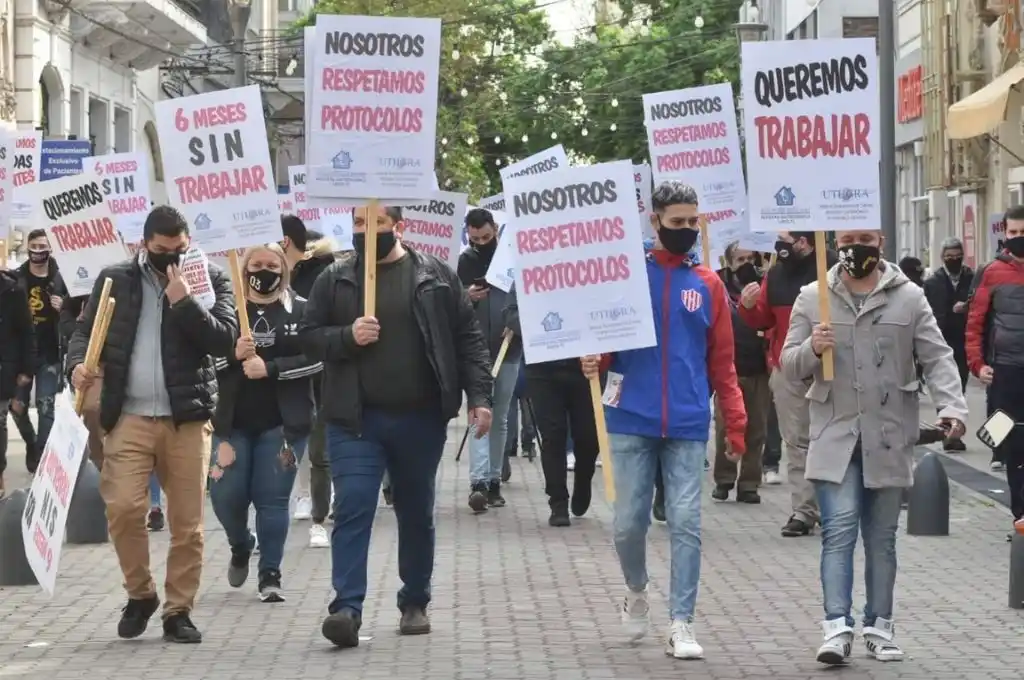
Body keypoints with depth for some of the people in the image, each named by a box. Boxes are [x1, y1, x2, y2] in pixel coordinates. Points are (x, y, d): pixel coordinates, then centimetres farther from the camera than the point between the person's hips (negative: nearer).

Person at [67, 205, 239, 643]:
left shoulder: (210, 280, 6)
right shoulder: (115, 280, 8)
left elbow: (225, 340, -5)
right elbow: (85, 331, 11)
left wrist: (185, 302, -15)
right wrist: (78, 364, -9)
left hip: (188, 417, 0)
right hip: (129, 416, 0)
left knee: (187, 521, 2)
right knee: (122, 507, -13)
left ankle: (179, 611, 13)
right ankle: (140, 594, 9)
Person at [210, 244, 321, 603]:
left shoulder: (301, 311, 1)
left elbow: (316, 359, -9)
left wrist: (270, 368, -18)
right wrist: (233, 356, -17)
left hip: (283, 423, -2)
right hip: (234, 422, 2)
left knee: (272, 500, -1)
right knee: (225, 496, 0)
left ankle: (270, 575, 9)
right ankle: (240, 547, 31)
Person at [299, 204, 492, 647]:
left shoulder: (435, 275, 2)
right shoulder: (334, 280, 4)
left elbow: (467, 338, 2)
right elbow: (308, 337, 5)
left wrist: (479, 396, -6)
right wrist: (346, 336, -15)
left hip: (421, 418, 1)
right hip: (355, 419, 0)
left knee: (417, 513, 12)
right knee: (352, 509, -11)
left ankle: (415, 603, 25)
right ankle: (347, 607, -15)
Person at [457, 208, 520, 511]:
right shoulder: (465, 261, 4)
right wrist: (467, 298, -14)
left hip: (508, 349, 1)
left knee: (500, 418, 8)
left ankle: (494, 480, 15)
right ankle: (478, 482, -21)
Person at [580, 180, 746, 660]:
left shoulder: (708, 285, 7)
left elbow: (722, 362, 8)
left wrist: (735, 426, 2)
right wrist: (594, 361, -15)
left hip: (688, 425, 1)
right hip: (631, 422, 0)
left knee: (685, 523, -3)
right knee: (629, 522, 3)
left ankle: (681, 624, 0)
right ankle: (636, 592, 31)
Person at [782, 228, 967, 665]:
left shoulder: (909, 298, 4)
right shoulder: (813, 298, 5)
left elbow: (937, 358, -1)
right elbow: (790, 367, 6)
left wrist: (951, 405, -17)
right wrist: (810, 349, -17)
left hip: (889, 438, 1)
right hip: (835, 436, -1)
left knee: (882, 536, 10)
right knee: (839, 530, -11)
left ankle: (879, 626, 19)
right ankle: (838, 628, -15)